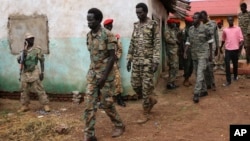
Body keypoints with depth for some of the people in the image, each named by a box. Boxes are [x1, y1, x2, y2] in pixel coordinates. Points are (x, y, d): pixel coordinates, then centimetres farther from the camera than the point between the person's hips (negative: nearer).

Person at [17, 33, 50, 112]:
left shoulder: (37, 50, -4)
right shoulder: (24, 51, 10)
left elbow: (42, 61, -4)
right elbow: (19, 60, 5)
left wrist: (42, 72, -9)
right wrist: (23, 54, -11)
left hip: (34, 73, -5)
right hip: (24, 74, 5)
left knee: (40, 90, -7)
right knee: (24, 91, 11)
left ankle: (46, 105, -3)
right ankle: (25, 106, 22)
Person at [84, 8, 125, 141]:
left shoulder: (108, 35, -15)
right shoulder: (89, 35, 6)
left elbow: (112, 57, -16)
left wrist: (104, 76, -19)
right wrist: (93, 72, 17)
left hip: (105, 74, -6)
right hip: (92, 74, 6)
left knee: (107, 103, 4)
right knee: (89, 104, 1)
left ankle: (119, 125, 29)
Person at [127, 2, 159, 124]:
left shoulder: (153, 24, -6)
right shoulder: (136, 25, 12)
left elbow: (157, 44, -10)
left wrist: (156, 61, -17)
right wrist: (129, 59, 12)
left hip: (148, 61, -6)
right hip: (136, 61, 6)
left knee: (146, 86, -2)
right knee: (135, 84, 8)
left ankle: (145, 113, 11)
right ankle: (151, 100, 33)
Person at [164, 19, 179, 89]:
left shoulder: (173, 31, 21)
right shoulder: (167, 31, -10)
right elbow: (168, 39, -24)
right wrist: (175, 41, -13)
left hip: (174, 51, 10)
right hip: (171, 51, -10)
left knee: (175, 67, 12)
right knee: (174, 67, -11)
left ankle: (172, 83, 18)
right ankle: (170, 83, -7)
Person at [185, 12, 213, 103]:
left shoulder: (205, 28, -8)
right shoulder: (190, 29, 7)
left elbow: (210, 42, -2)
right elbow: (188, 41, 10)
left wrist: (210, 54, -1)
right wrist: (185, 52, 0)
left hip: (203, 54, -6)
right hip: (194, 54, 6)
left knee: (200, 73, -14)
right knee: (197, 74, 12)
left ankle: (196, 94, -14)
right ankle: (204, 91, 27)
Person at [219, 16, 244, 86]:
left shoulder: (238, 29, 2)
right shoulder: (225, 30, 8)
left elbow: (241, 38, -5)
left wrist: (241, 44, -22)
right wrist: (221, 47, 24)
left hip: (235, 49, -1)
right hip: (227, 49, 1)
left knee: (235, 64, 14)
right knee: (227, 65, -7)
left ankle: (235, 76, 38)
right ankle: (228, 81, -3)